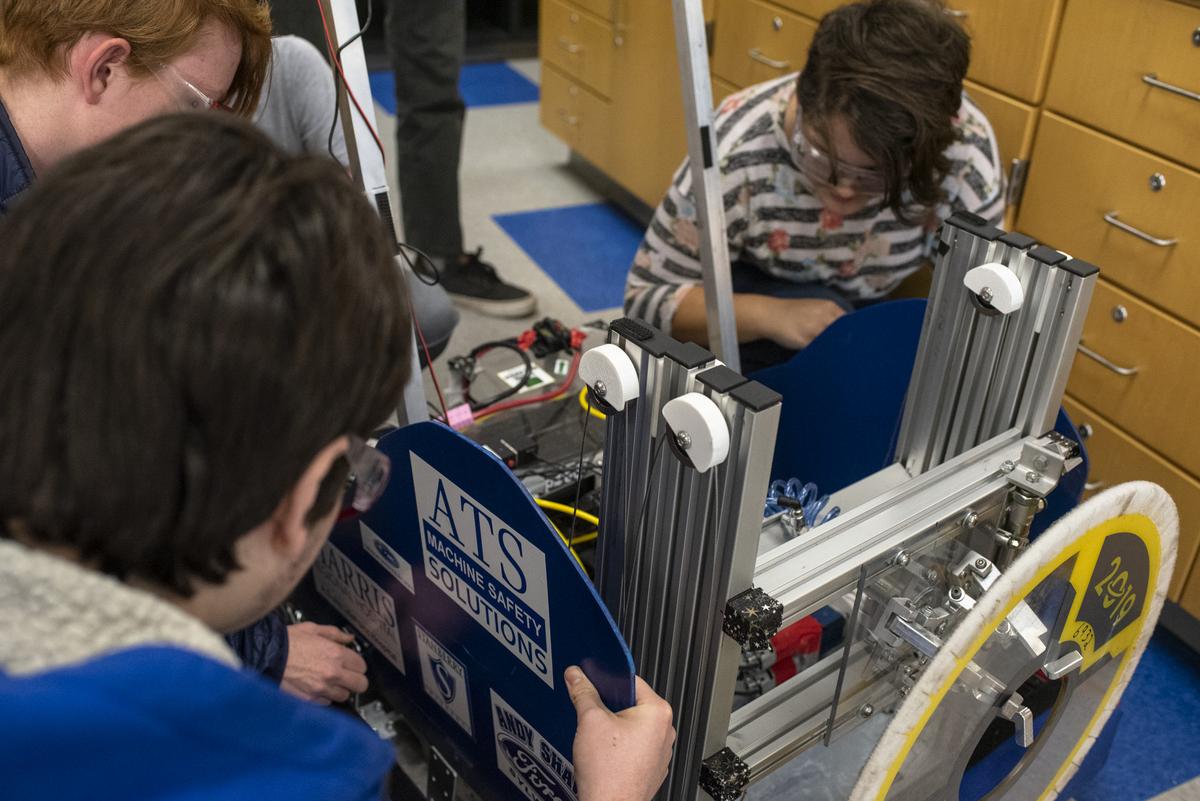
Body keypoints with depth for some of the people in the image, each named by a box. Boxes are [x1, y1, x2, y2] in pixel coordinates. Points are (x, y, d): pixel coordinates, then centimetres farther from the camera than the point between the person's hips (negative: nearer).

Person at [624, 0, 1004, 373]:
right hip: (755, 297, -4)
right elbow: (648, 297, -26)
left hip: (880, 307, 5)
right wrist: (769, 315, -42)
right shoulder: (738, 150, -34)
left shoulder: (965, 147, -29)